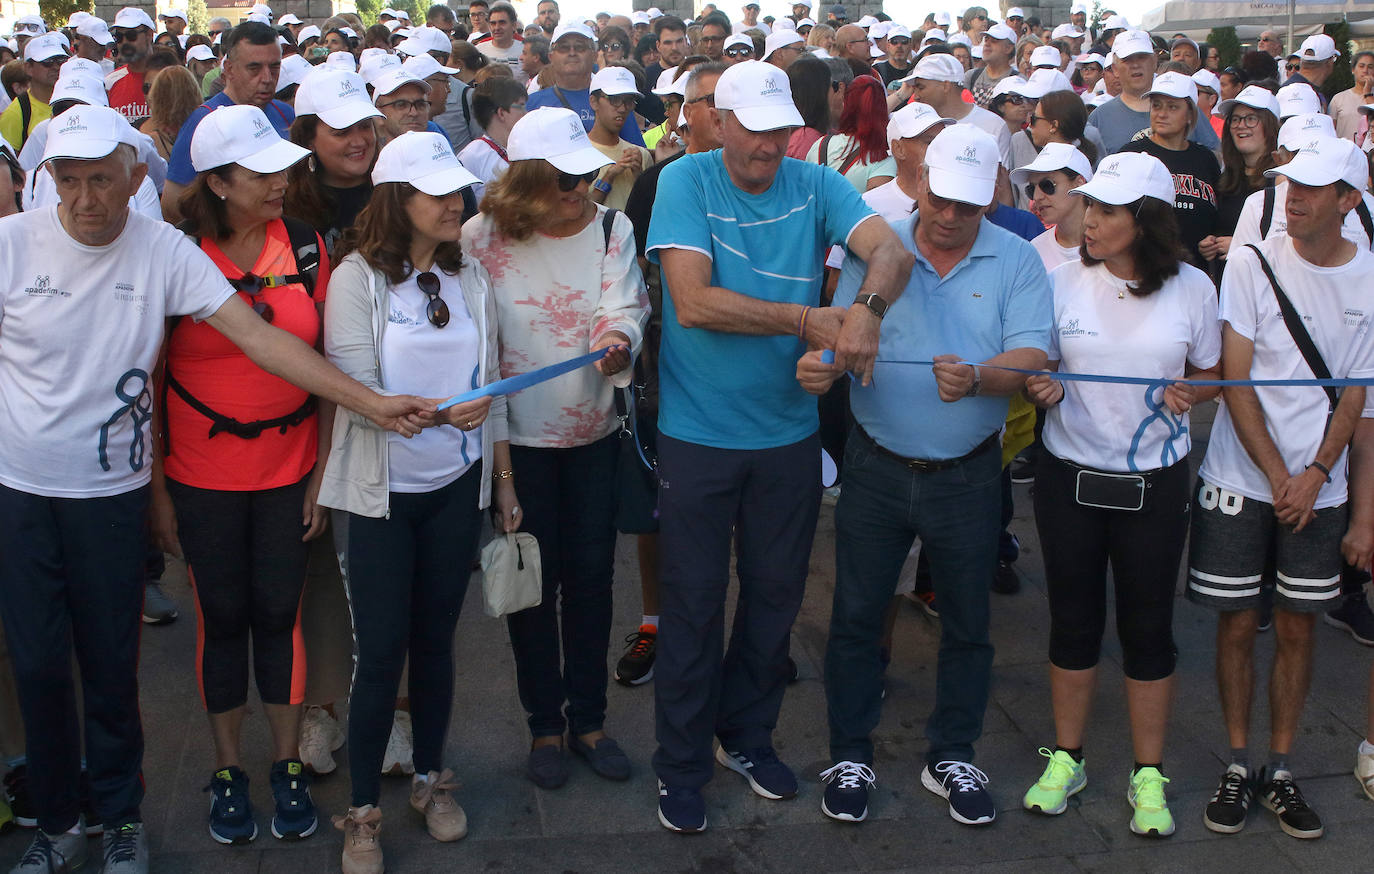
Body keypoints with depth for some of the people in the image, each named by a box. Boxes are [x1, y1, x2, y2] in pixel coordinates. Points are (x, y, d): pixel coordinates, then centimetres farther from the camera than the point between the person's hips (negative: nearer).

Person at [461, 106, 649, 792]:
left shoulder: (611, 228, -2)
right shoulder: (483, 236, -10)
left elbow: (624, 306, -12)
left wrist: (618, 341, -34)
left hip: (594, 430, 3)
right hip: (518, 433, -2)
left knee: (591, 574, 10)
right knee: (534, 580, 6)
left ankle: (588, 717, 26)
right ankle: (544, 725, 23)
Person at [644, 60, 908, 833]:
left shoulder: (815, 186, -2)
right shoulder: (686, 182, -10)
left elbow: (891, 250, -17)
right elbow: (693, 302, -22)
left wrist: (867, 308, -39)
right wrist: (807, 320, -25)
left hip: (789, 429, 3)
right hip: (698, 433, -3)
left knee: (776, 593, 15)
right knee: (693, 601, 6)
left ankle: (746, 735, 37)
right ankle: (682, 765, 22)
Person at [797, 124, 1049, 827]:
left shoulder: (1017, 261, -3)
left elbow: (1031, 355, -13)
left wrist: (977, 379, -33)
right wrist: (819, 364, -30)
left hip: (968, 474, 0)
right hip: (876, 468, 0)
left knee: (966, 623, 12)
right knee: (856, 613, 8)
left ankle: (951, 756, 30)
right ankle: (850, 755, 25)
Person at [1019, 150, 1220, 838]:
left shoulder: (1192, 288, -4)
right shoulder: (1063, 281, -3)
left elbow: (1212, 374, 8)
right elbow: (1036, 369, 5)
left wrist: (1189, 393, -15)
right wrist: (1039, 389, -18)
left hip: (1154, 483, -1)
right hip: (1070, 476, 1)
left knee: (1148, 627, 6)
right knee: (1073, 621, 10)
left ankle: (1148, 776, 21)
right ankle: (1066, 759, 26)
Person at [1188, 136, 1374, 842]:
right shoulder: (1251, 265, -6)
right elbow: (1235, 382, -7)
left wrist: (1314, 475, -10)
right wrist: (1277, 477, -12)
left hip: (1317, 487, 2)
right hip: (1241, 481, -1)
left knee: (1297, 626, 8)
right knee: (1236, 624, 5)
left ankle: (1280, 769, 21)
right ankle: (1239, 765, 19)